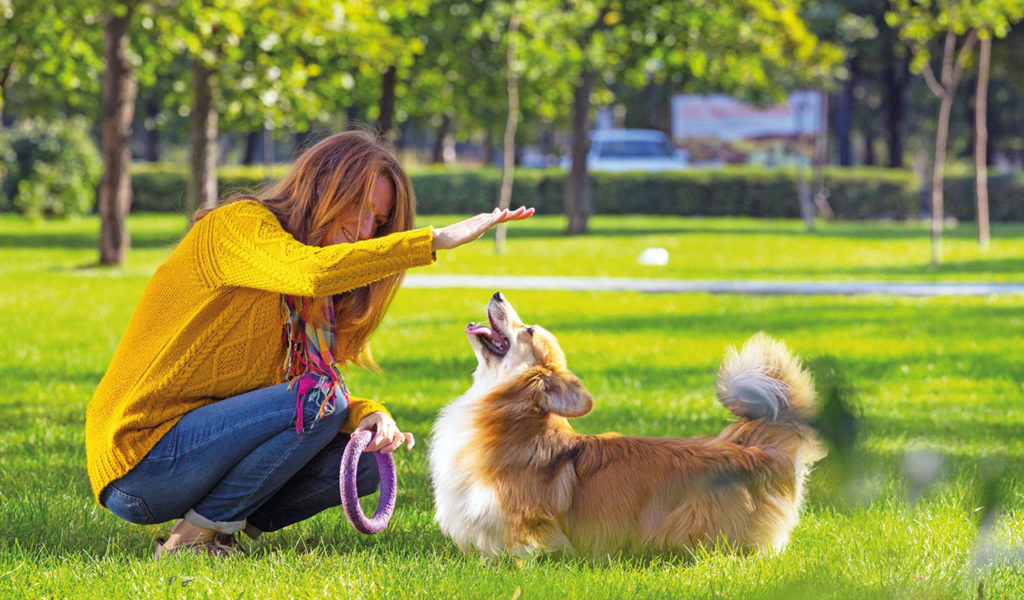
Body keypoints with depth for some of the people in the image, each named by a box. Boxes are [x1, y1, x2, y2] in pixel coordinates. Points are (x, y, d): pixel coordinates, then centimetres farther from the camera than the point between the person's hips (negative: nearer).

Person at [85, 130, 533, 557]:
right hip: (140, 457, -8)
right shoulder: (239, 224, -11)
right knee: (319, 399, -22)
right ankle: (196, 534, -12)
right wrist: (437, 240, -29)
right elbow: (314, 272, -31)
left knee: (364, 461, -1)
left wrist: (366, 414, -13)